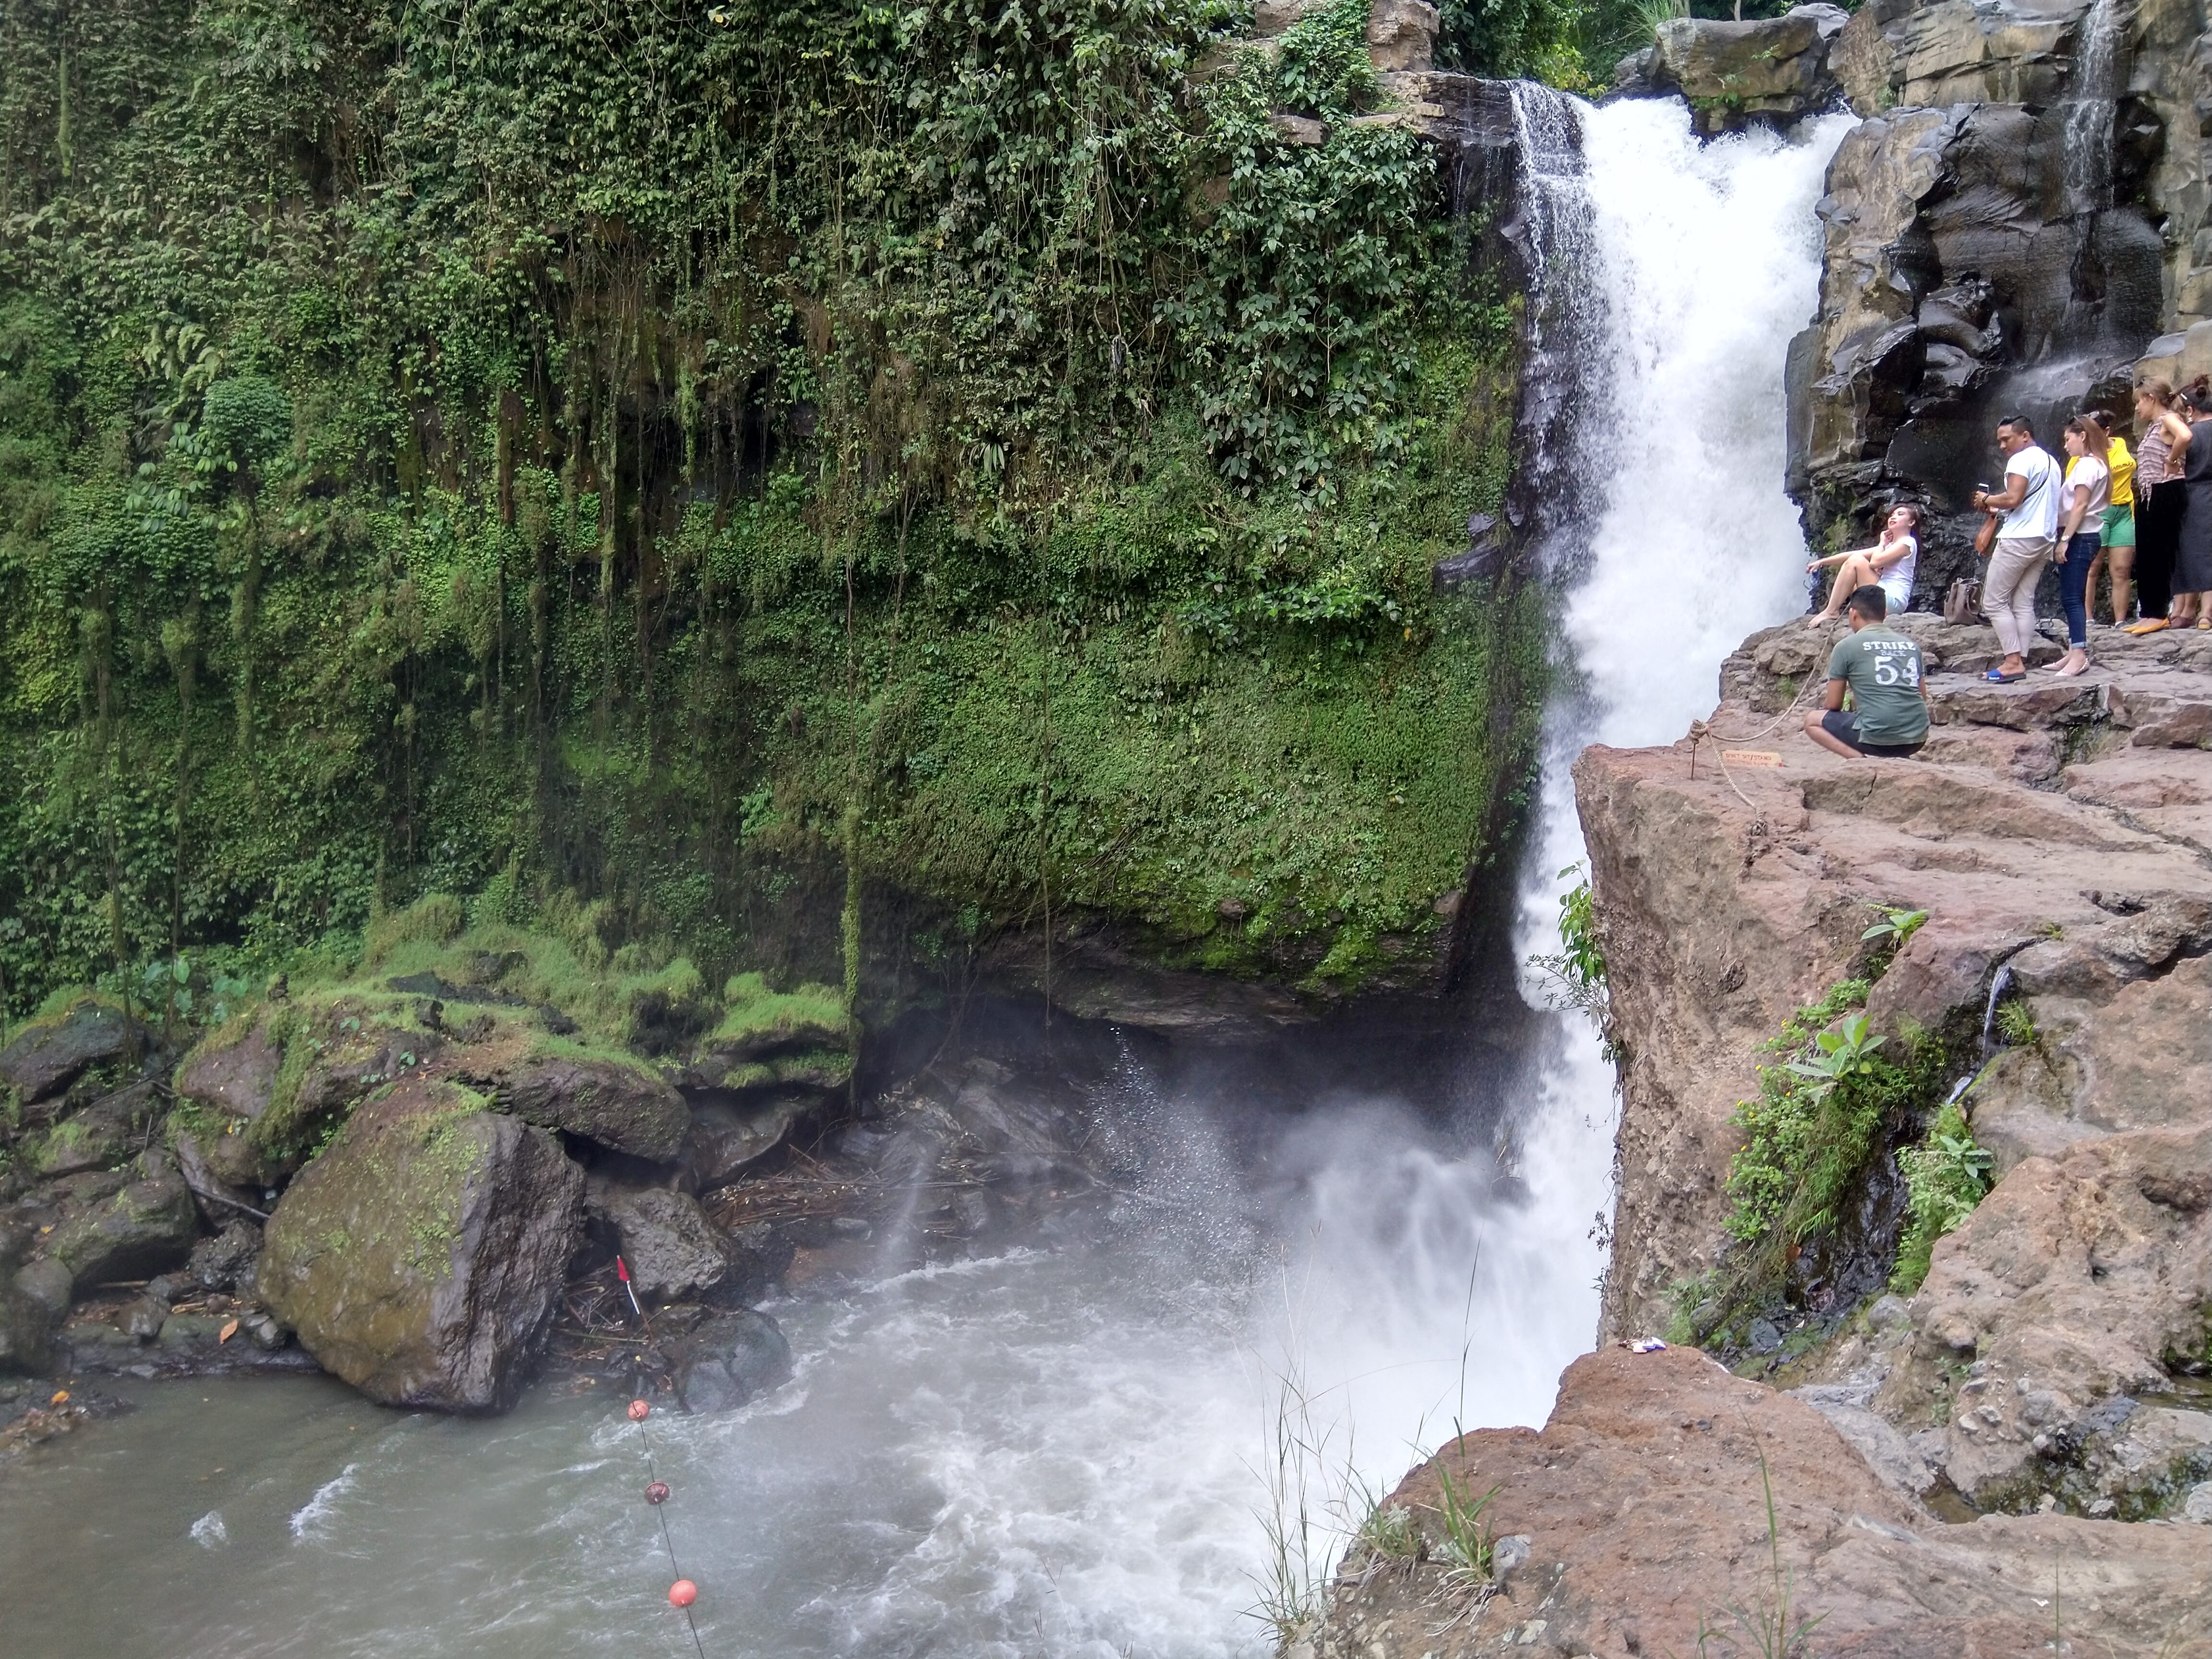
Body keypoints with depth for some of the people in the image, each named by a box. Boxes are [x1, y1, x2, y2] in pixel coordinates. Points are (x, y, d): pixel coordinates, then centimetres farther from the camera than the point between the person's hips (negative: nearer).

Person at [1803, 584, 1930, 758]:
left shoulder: (1846, 646, 2)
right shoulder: (1911, 644, 16)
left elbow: (1833, 704, 5)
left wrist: (1824, 706, 29)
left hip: (1877, 737, -5)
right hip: (1918, 739, 5)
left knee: (1812, 721, 16)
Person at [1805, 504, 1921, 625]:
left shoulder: (1907, 542, -6)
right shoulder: (1890, 545, 23)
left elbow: (1874, 562, -18)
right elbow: (1855, 553, 15)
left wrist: (1882, 543, 2)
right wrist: (1822, 562, 8)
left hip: (1893, 600, -10)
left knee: (1855, 560, -17)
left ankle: (1831, 612, -18)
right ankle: (1834, 611, -3)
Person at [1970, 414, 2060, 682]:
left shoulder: (2021, 459, -10)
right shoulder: (2051, 461, 20)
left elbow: (2012, 499, -21)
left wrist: (1987, 500, -4)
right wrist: (1998, 508, 18)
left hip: (2019, 539, -9)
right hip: (2044, 539, 9)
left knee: (1994, 602, -5)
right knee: (2024, 603, 7)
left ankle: (2013, 662, -11)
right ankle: (2021, 662, 2)